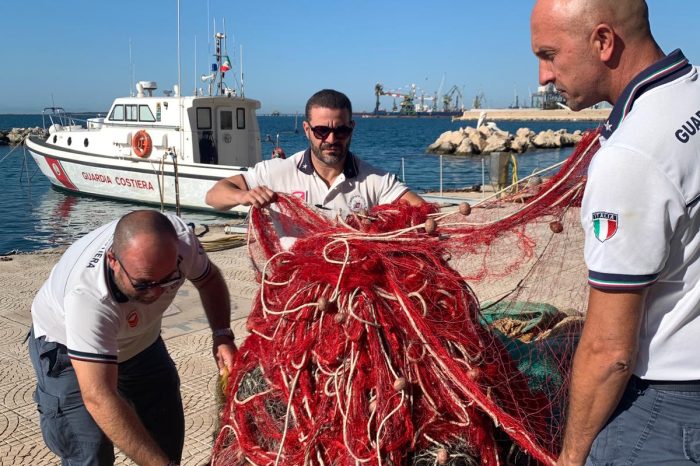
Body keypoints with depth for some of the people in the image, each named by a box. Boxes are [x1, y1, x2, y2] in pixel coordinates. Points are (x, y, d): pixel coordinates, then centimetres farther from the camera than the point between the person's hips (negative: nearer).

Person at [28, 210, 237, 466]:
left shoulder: (179, 239, -29)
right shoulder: (87, 295, -43)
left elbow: (209, 279, -7)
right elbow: (98, 399, -44)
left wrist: (223, 336, -23)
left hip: (139, 339, 5)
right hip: (68, 347, -4)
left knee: (168, 434, 5)